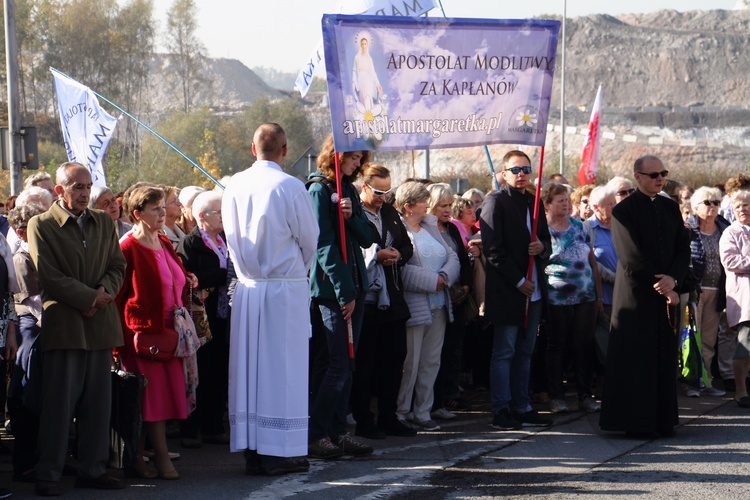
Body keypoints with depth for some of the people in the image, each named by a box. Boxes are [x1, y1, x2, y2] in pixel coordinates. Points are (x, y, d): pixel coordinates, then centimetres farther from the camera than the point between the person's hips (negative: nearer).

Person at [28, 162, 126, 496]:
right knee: (59, 403, -4)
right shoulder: (41, 225, -1)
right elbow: (49, 276, -9)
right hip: (63, 325, -5)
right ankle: (48, 475, 3)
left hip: (100, 323, 5)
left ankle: (92, 469, 15)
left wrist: (105, 290, -9)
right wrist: (90, 298, -13)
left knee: (98, 402, 7)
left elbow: (118, 266, 12)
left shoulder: (104, 223, 15)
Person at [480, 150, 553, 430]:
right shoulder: (495, 202, -6)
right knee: (504, 352, -2)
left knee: (525, 353, 10)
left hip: (533, 290, 7)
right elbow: (493, 249, -12)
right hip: (507, 291, -7)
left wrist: (542, 247, -4)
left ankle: (522, 407, 15)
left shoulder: (534, 203, 16)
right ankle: (502, 411, 2)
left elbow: (546, 241, 22)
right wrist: (518, 281, -13)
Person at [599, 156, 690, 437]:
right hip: (636, 295, -5)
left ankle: (663, 420, 12)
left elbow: (683, 248, 8)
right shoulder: (624, 210, -6)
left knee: (665, 358, 6)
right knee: (636, 360, -3)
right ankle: (636, 421, 3)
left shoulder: (670, 208, 12)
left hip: (667, 293, 5)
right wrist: (660, 286, -12)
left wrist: (673, 279, -10)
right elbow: (632, 258, -12)